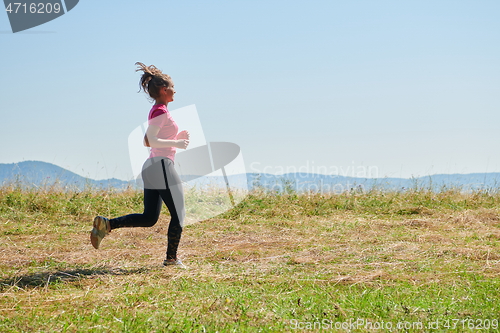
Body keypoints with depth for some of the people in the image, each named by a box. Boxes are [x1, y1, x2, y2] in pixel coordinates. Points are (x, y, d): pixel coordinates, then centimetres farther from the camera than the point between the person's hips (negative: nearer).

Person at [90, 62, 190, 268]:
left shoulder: (155, 112, 18)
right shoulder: (161, 111, -11)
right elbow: (151, 141, -20)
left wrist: (178, 137, 16)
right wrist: (176, 143, -15)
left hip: (151, 166, 10)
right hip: (162, 166, -10)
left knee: (149, 218, 9)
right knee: (178, 214, 0)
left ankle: (107, 224, 1)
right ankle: (171, 258, 5)